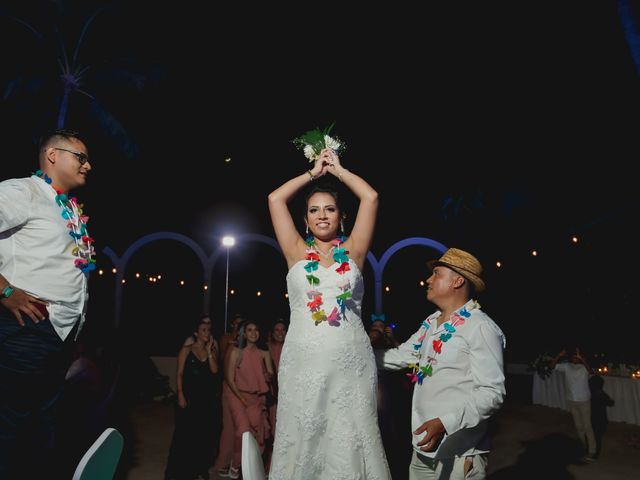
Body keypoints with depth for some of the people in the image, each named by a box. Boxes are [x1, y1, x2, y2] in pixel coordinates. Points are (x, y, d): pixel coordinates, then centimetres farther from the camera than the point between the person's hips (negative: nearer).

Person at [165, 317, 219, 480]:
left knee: (204, 432, 9)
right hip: (189, 395, -3)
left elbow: (214, 370, -6)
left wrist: (209, 351, -9)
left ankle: (200, 467, 24)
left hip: (207, 397, 3)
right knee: (185, 432, 3)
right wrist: (180, 395, -12)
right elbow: (179, 374, -5)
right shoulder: (186, 350, -2)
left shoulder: (212, 351, 7)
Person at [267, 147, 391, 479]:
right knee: (304, 439, 7)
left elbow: (371, 197, 2)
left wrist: (337, 169, 14)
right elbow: (275, 198, 5)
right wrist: (314, 172, 15)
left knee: (351, 439, 6)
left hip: (351, 362, 0)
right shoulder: (297, 253, 9)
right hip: (304, 362, 0)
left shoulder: (353, 251, 8)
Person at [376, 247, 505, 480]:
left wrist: (445, 423, -29)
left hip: (459, 456, -6)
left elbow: (492, 392, -19)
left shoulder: (480, 327, -16)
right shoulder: (430, 323, 7)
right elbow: (399, 356, 13)